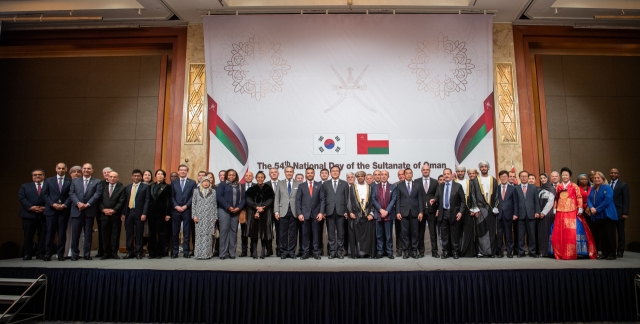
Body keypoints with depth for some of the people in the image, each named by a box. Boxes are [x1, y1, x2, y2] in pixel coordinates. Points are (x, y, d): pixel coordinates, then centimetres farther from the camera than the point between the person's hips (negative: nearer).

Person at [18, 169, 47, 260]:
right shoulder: (25, 186, 15)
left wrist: (45, 207, -15)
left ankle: (40, 253, 10)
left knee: (43, 235, 2)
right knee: (28, 235, 3)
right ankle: (27, 254, 11)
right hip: (29, 214, 1)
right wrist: (30, 207, -11)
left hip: (44, 214, -1)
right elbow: (21, 198, 3)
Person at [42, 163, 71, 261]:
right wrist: (53, 204, -8)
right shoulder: (48, 180, 10)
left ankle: (60, 254, 8)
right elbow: (44, 194, 5)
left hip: (64, 210, -1)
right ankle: (48, 254, 9)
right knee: (50, 232, 2)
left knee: (62, 233, 2)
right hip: (51, 209, 1)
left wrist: (65, 205, -12)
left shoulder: (70, 181, 6)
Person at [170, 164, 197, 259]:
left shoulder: (192, 182, 7)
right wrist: (176, 206, -7)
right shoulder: (173, 182, 12)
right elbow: (172, 196, 6)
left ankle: (186, 252, 7)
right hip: (176, 210, 1)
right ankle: (174, 252, 11)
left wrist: (185, 206, -9)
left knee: (186, 232, 2)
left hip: (187, 210, -1)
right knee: (175, 232, 4)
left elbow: (193, 196, 0)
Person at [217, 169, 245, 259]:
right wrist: (228, 207, -13)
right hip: (224, 210, -3)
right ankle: (223, 253, -1)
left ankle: (232, 253, 7)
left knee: (234, 231, 2)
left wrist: (239, 208, -7)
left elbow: (242, 198, 10)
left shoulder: (239, 186, 16)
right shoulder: (222, 184, 5)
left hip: (236, 211, 4)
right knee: (224, 230, -6)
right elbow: (219, 196, -6)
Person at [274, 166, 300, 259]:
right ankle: (283, 251, 13)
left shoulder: (298, 184, 7)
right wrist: (276, 211, -1)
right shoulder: (280, 183, 11)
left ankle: (292, 251, 13)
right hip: (283, 211, 1)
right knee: (283, 233, 3)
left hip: (294, 212, 0)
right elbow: (277, 198, 8)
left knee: (293, 233, 4)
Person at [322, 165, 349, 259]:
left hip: (340, 211, 0)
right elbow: (323, 198, 7)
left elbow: (346, 198, 6)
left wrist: (346, 211, -1)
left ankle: (340, 251, 11)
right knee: (331, 232, 3)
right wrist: (323, 211, 0)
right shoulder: (325, 184, 11)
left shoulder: (344, 184, 9)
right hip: (329, 211, 1)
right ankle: (332, 251, 10)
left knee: (340, 232, 3)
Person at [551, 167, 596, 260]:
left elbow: (579, 198, 0)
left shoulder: (574, 186, 4)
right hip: (560, 213, 3)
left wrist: (580, 209, -6)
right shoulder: (558, 187, 12)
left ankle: (571, 254, 4)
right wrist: (554, 209, 9)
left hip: (572, 213, -3)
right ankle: (560, 254, 10)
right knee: (558, 234, 2)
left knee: (571, 234, -5)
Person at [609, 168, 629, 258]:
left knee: (620, 232, 6)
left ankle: (620, 251, 14)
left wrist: (625, 213, -10)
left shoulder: (623, 185, 1)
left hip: (619, 212, -2)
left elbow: (626, 200, -3)